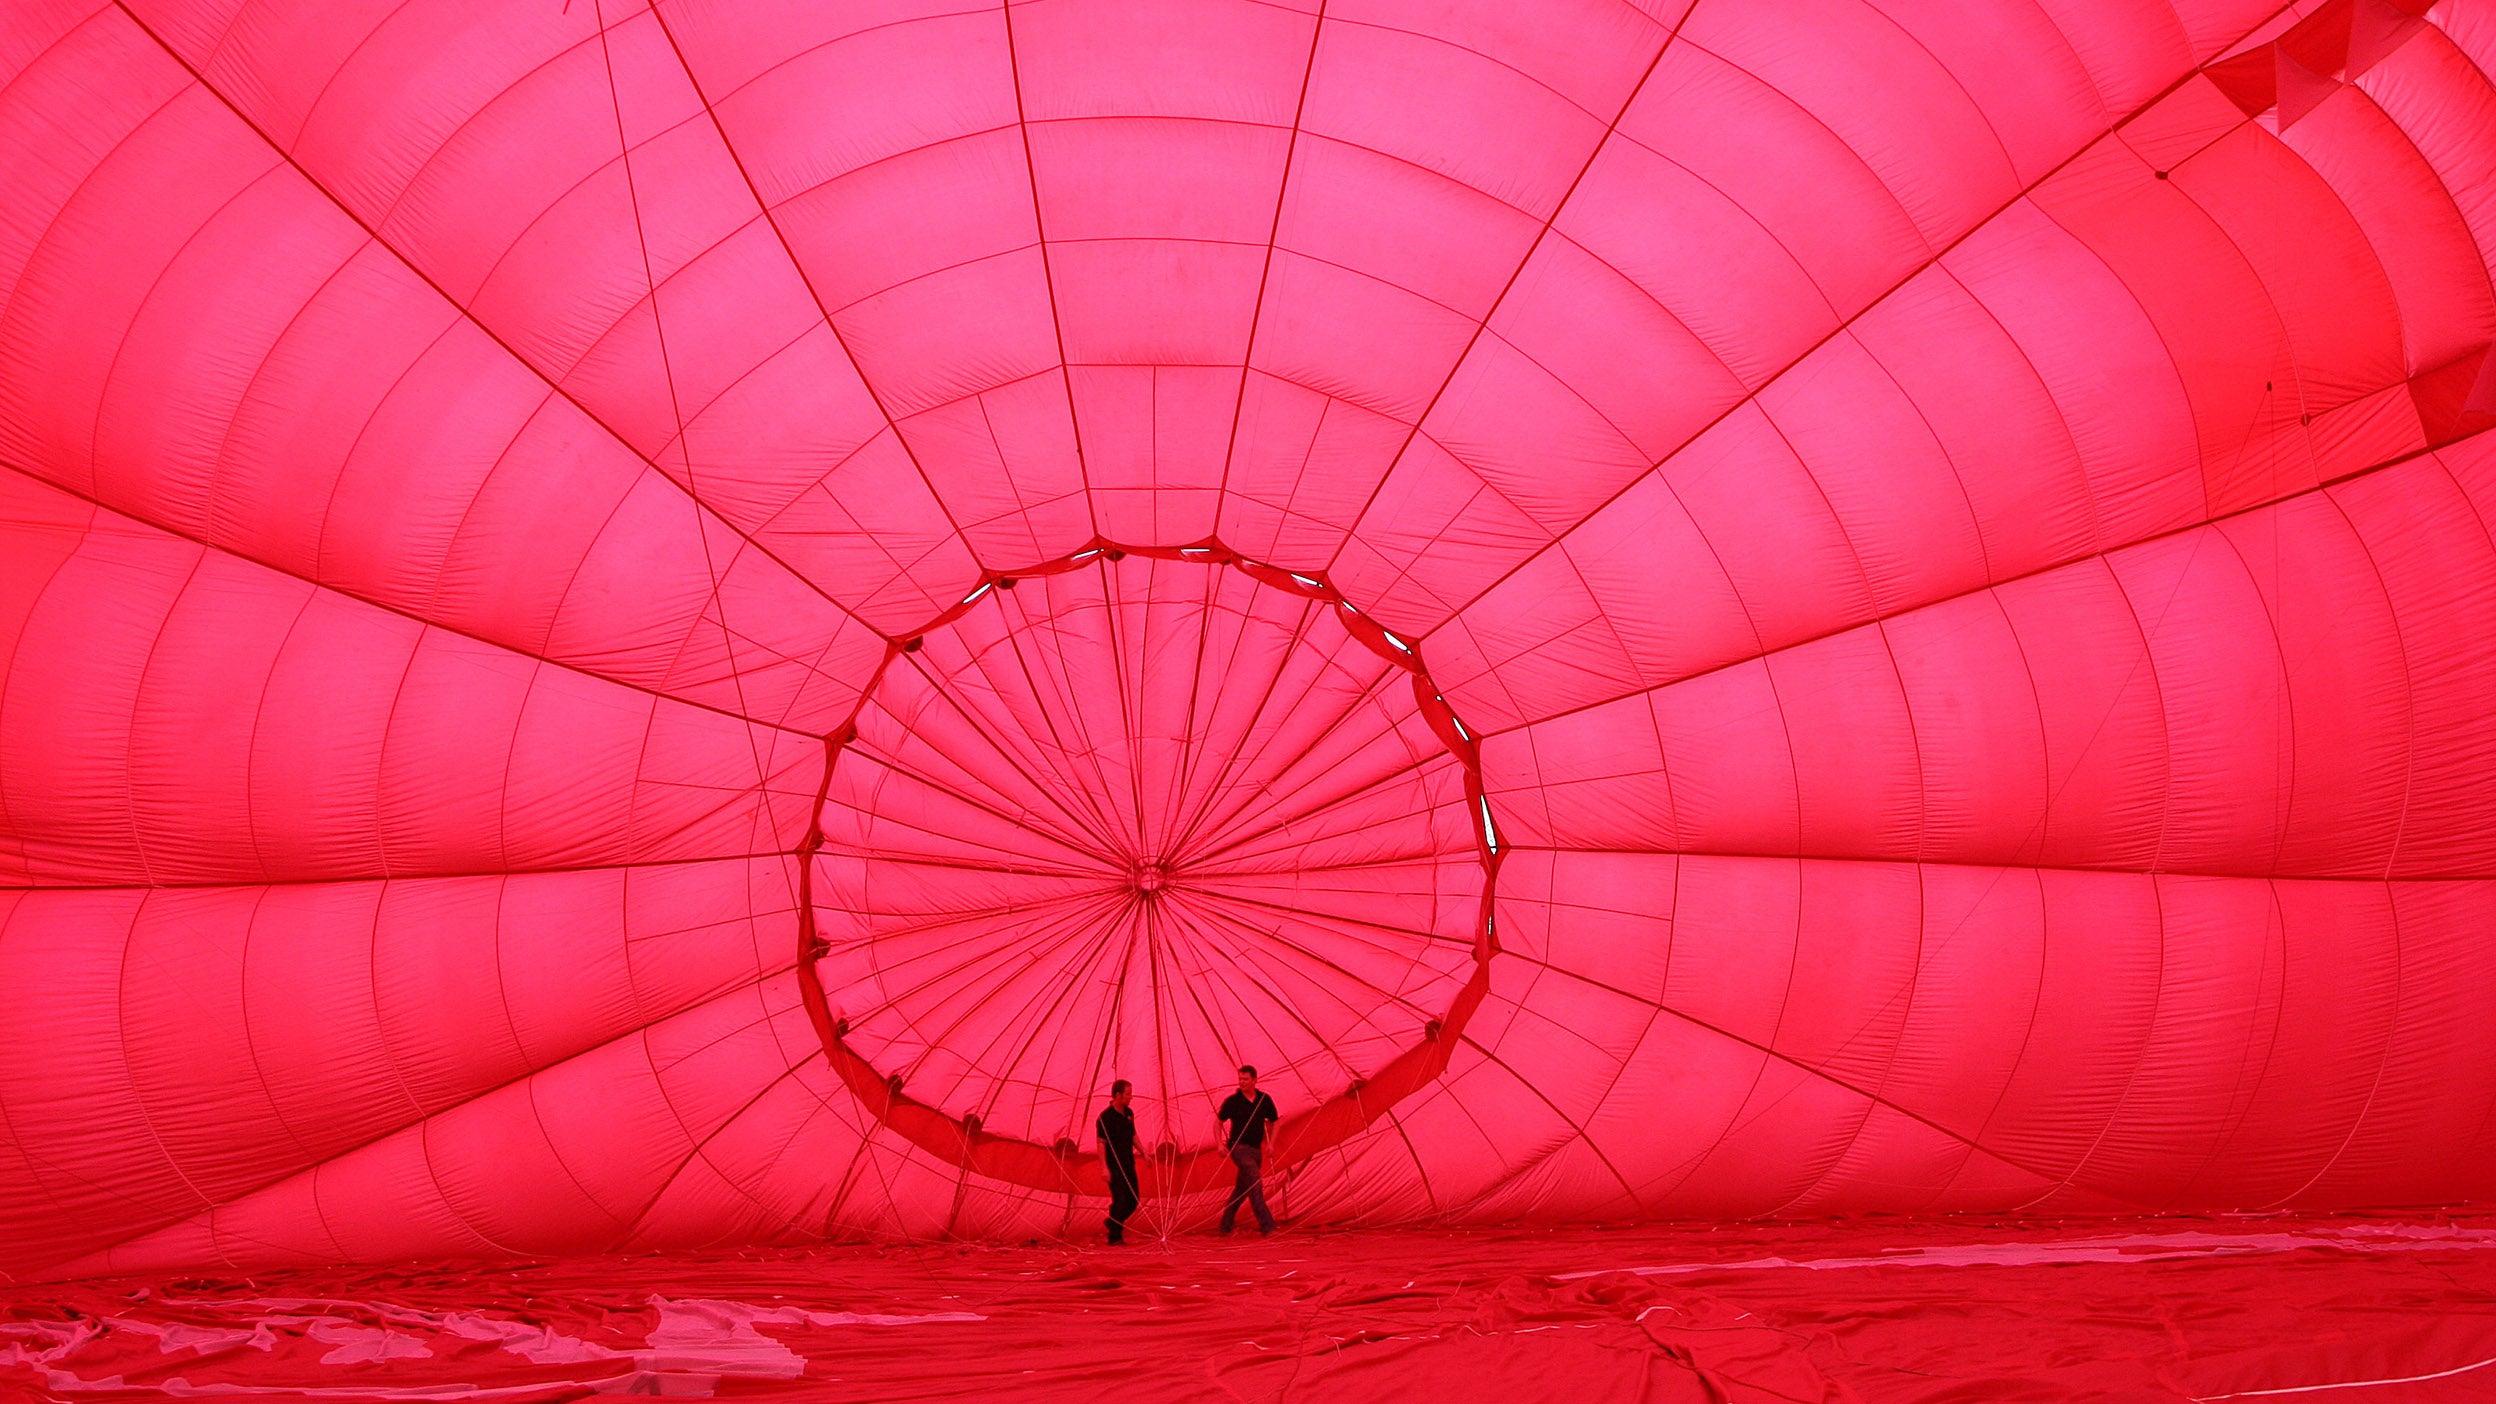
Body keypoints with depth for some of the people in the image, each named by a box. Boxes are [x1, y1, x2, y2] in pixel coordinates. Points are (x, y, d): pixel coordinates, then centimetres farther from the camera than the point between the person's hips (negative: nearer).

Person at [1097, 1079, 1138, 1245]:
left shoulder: (1129, 1113, 8)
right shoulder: (1106, 1117, -16)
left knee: (1134, 1199, 9)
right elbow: (1101, 1143, -17)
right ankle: (1114, 1236, 5)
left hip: (1128, 1164, 8)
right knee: (1119, 1200, -7)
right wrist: (1104, 1167, -22)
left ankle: (1114, 1223, 29)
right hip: (1114, 1167, -8)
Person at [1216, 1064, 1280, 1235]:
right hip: (1239, 1146, -5)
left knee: (1242, 1187, 10)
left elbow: (1274, 1122, 14)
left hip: (1256, 1149, 5)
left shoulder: (1264, 1100, 4)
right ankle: (1266, 1225, -21)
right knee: (1254, 1182, -19)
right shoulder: (1232, 1101, -6)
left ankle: (1226, 1224, 22)